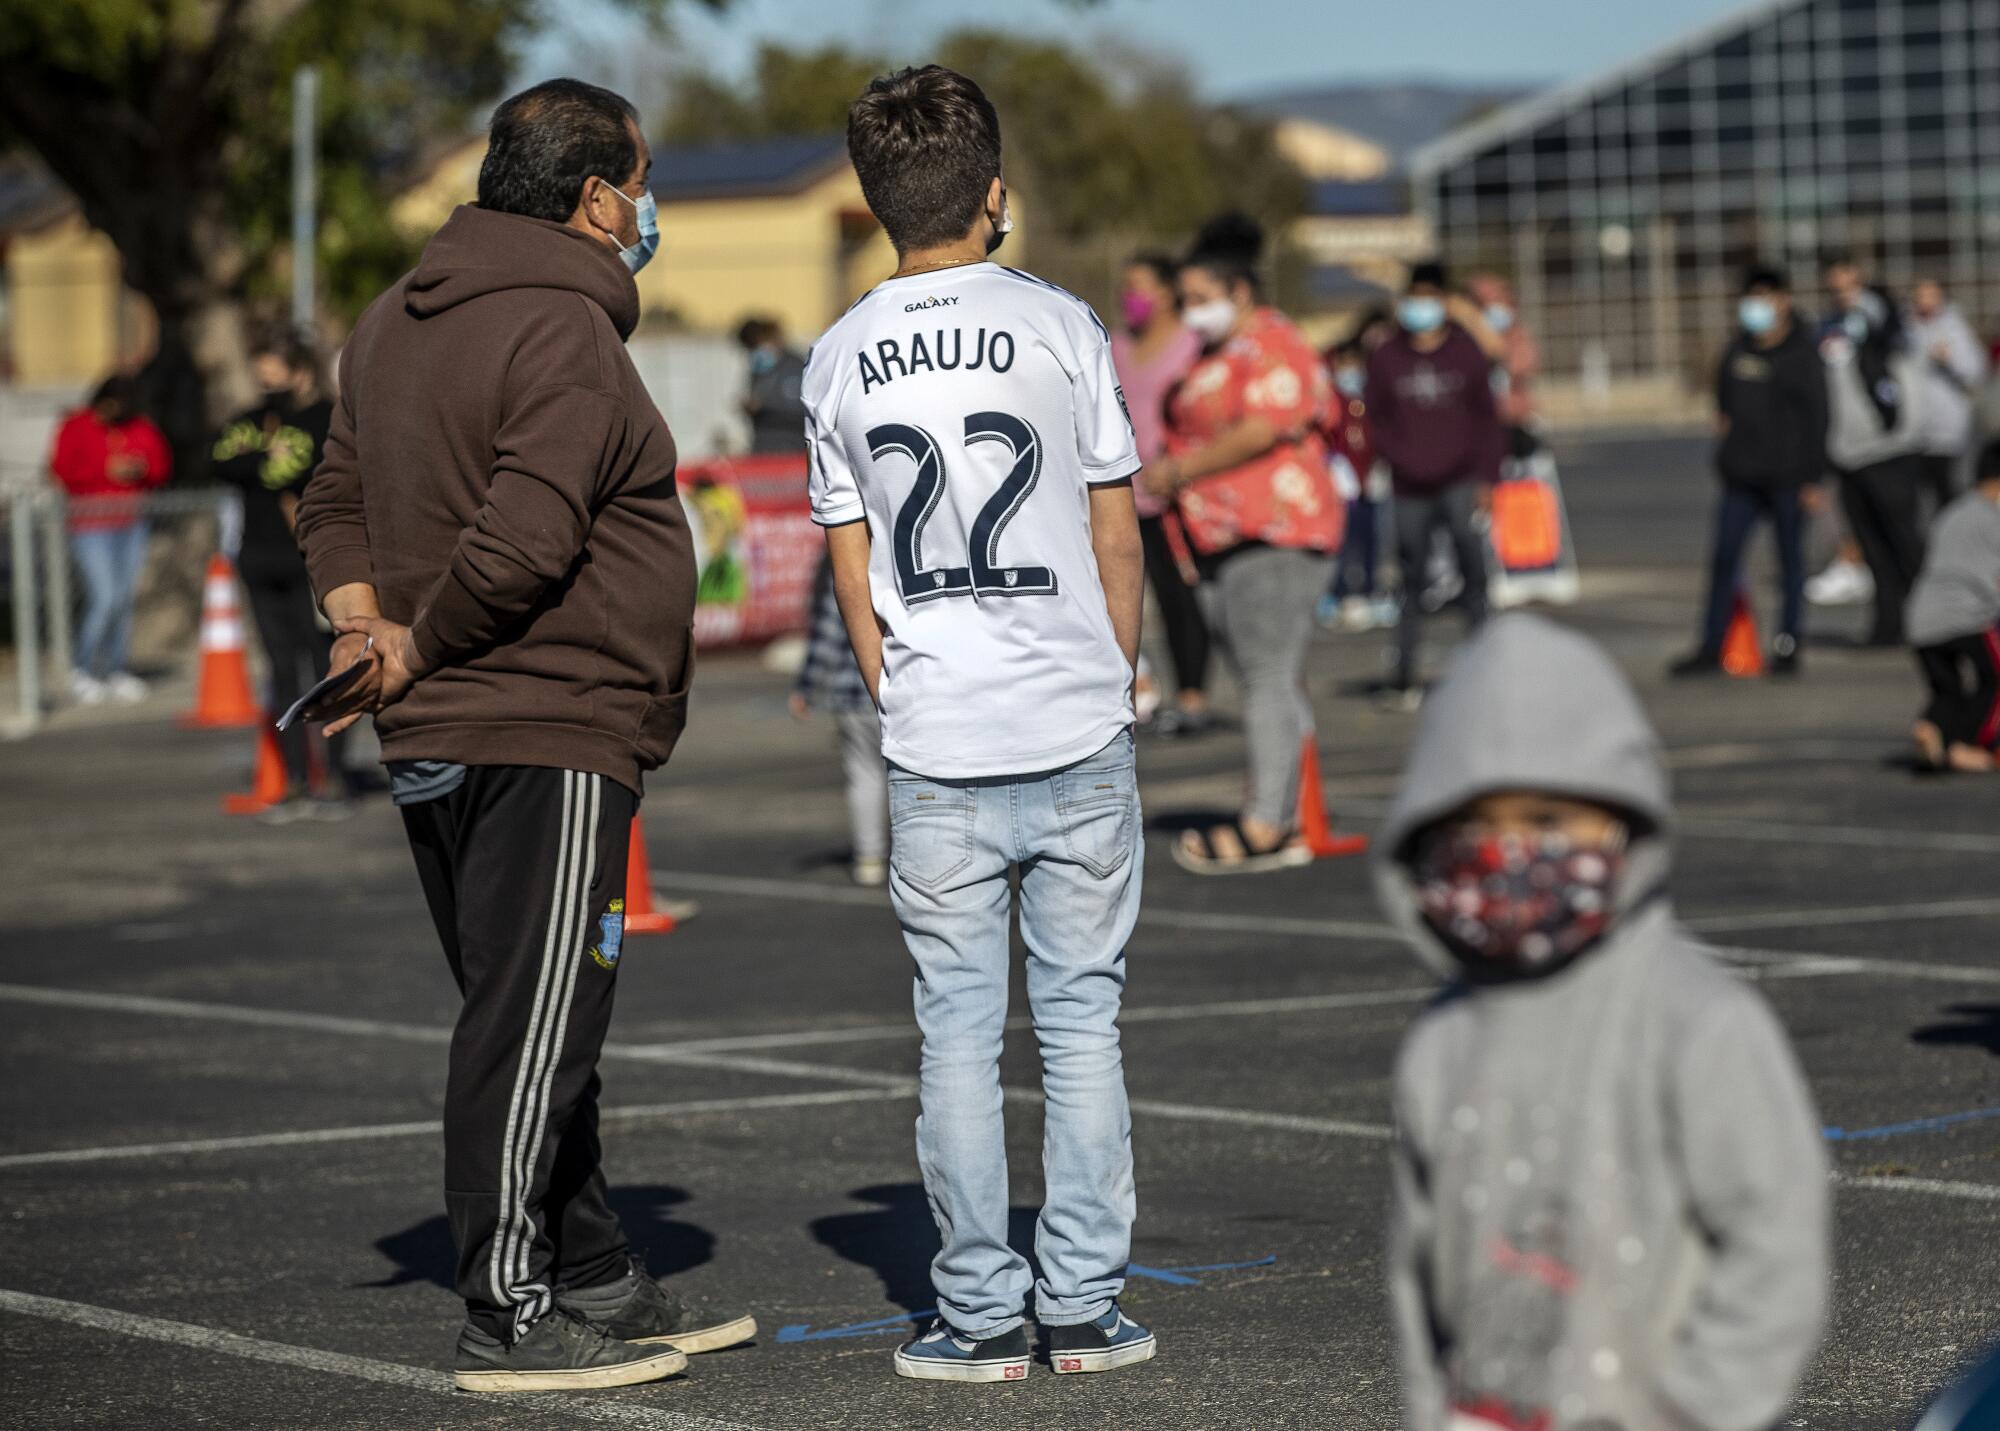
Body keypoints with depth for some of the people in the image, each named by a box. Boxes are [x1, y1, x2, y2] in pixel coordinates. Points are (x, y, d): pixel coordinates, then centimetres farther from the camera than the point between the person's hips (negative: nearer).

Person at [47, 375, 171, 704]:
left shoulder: (141, 428, 10)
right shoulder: (76, 428, -3)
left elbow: (162, 465, 12)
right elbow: (62, 470, -11)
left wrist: (143, 469, -10)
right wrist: (106, 470, -18)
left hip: (132, 525, 5)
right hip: (92, 527, -5)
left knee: (126, 598, 5)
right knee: (104, 598, -13)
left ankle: (117, 670, 14)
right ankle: (82, 671, 1)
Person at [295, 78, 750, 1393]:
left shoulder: (395, 323, 16)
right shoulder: (565, 332, -15)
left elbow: (336, 499, 19)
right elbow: (523, 537, -23)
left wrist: (364, 618, 4)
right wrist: (416, 649, -11)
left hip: (441, 743, 10)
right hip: (550, 735, -10)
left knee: (537, 1025, 16)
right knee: (530, 1027, -6)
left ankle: (598, 1283, 25)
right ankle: (509, 1320, -3)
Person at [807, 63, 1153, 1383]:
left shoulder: (841, 359, 3)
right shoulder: (1060, 327, -3)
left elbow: (852, 571, 7)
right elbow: (1117, 540, 1)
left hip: (936, 749, 1)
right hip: (1077, 732, -1)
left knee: (959, 1027, 6)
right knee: (1082, 1015, 6)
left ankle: (982, 1314, 7)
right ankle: (1086, 1303, 8)